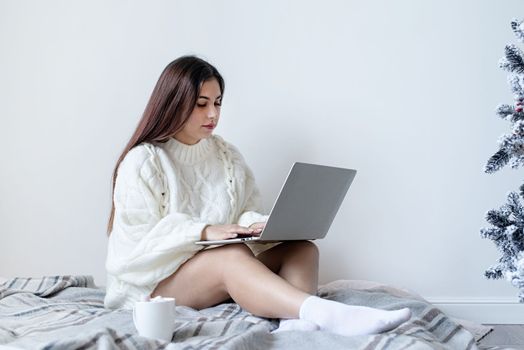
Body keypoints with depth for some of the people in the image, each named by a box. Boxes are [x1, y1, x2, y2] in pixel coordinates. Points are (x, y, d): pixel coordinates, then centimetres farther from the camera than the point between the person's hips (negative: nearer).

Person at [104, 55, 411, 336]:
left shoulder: (228, 156, 14)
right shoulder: (142, 162, -4)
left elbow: (248, 212, 9)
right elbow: (137, 240, -12)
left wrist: (261, 224, -16)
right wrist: (204, 231, -25)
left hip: (219, 271, 6)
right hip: (156, 280, -6)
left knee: (302, 249, -16)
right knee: (233, 256, -35)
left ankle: (296, 324, -49)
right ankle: (327, 314, -57)